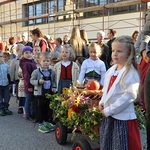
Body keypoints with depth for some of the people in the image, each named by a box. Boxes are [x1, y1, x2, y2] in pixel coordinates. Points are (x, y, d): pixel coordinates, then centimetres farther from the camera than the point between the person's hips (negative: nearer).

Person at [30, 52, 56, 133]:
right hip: (40, 93, -4)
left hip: (49, 92, 4)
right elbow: (31, 80, -5)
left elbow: (53, 81, 13)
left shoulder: (51, 72, 4)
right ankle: (41, 124, 13)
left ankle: (46, 122, 30)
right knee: (40, 108, 3)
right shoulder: (36, 72, -9)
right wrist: (38, 82, -22)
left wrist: (54, 87, -2)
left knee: (48, 108, 14)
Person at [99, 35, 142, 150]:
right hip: (108, 116, 8)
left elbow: (129, 95, -22)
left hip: (123, 118, -8)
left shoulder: (131, 73, -16)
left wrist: (109, 110, -19)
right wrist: (102, 103, 1)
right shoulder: (111, 70, 9)